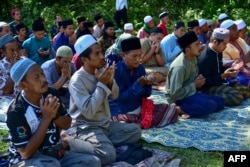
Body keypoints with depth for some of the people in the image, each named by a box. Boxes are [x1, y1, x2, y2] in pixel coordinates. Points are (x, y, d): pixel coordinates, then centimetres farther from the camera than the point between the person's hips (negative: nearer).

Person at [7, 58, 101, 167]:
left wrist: (54, 115, -17)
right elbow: (26, 153, -22)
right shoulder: (16, 111, -21)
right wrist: (46, 118, -26)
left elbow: (67, 124, 7)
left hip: (56, 153, 6)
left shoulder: (50, 94, -5)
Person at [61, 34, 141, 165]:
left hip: (105, 123, 8)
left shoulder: (101, 71, 1)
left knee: (135, 131, 4)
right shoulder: (77, 80, -20)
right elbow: (88, 111, -28)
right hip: (87, 127, -8)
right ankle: (68, 141, -9)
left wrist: (110, 81, -13)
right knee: (108, 154, -27)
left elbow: (114, 96, 9)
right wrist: (102, 84, -23)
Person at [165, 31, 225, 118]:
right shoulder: (179, 67, -26)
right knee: (211, 105, -27)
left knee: (221, 101, 6)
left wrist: (199, 80, -3)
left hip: (191, 93, 10)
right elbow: (175, 94, -28)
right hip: (179, 99, -10)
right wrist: (194, 85, -16)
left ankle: (188, 111, -4)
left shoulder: (193, 58, 3)